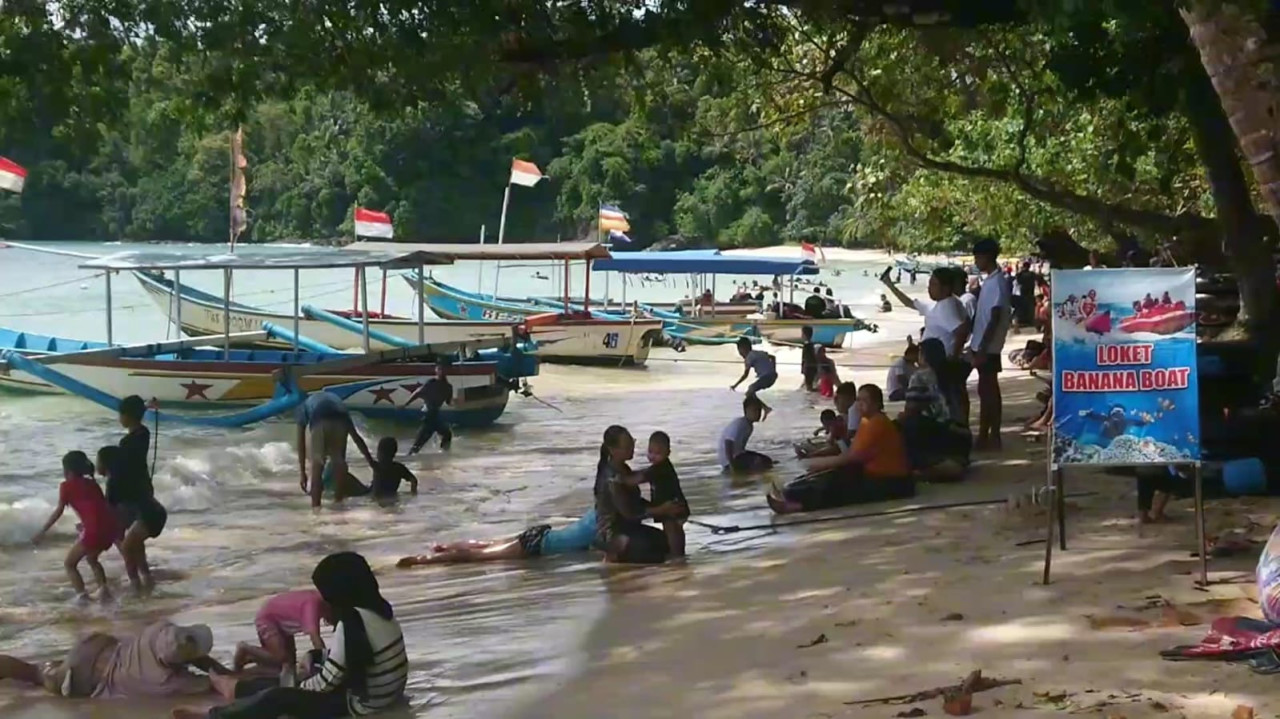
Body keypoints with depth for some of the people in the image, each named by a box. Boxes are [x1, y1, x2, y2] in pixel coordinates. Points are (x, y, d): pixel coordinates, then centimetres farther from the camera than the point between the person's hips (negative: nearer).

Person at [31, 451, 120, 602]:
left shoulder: (67, 486, 7)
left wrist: (42, 531, 11)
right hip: (111, 527, 7)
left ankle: (82, 595, -6)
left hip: (94, 530, -7)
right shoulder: (91, 483, 23)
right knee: (91, 558, 31)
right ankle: (103, 589, 13)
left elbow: (59, 511, 5)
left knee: (69, 564, 11)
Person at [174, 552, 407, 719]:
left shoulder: (353, 622, -26)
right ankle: (238, 688, 39)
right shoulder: (377, 608, 2)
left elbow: (327, 680, -19)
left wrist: (300, 688, -2)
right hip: (385, 692, 9)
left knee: (279, 698, -5)